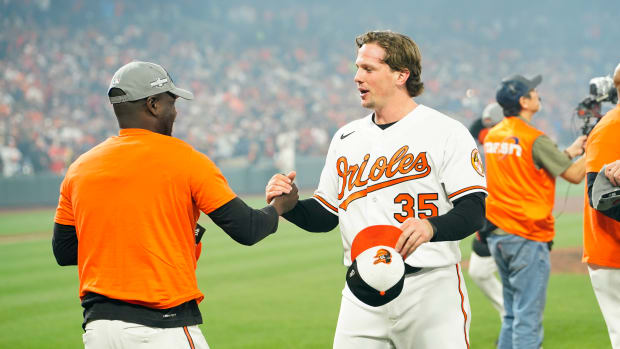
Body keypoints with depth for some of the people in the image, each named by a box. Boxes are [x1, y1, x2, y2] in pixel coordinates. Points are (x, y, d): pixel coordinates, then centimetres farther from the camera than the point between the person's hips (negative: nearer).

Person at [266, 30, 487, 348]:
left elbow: (473, 211, -10)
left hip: (431, 289, -4)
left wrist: (431, 227, -30)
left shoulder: (446, 132, -2)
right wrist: (289, 203, -2)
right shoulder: (346, 138, 15)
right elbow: (325, 216, 18)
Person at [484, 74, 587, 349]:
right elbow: (574, 174, -12)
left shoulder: (492, 136, 10)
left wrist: (569, 152, 21)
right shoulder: (534, 138, -14)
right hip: (527, 237, -8)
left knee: (512, 316, 17)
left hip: (497, 237, 8)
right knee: (528, 318, -6)